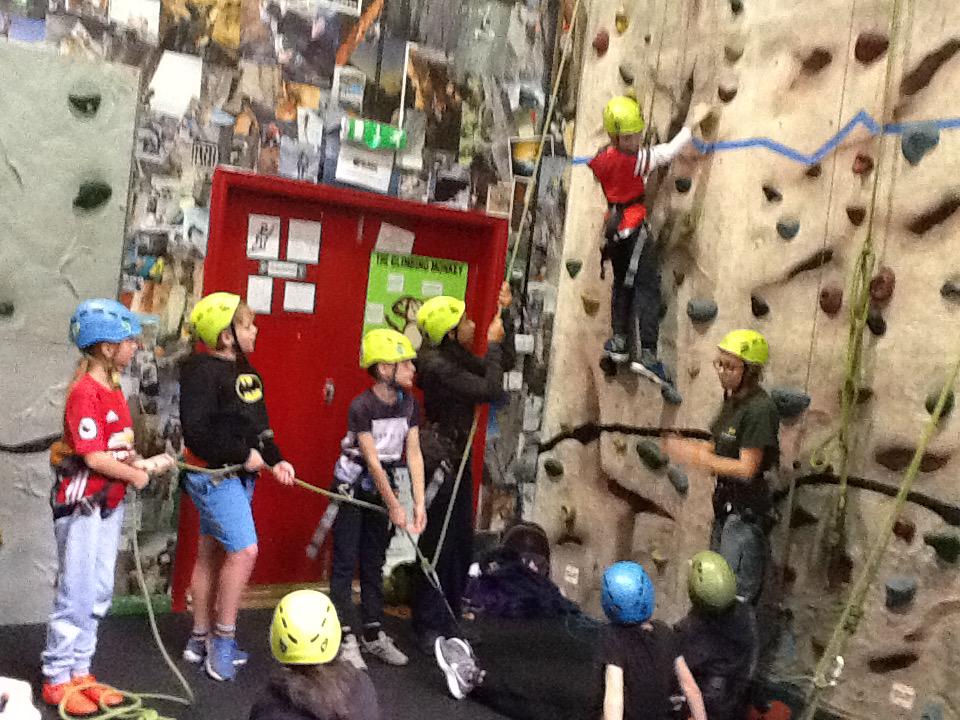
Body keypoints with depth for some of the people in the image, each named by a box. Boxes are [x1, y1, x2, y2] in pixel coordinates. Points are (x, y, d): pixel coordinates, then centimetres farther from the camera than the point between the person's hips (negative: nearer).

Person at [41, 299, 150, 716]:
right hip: (82, 506, -9)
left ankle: (79, 673, 25)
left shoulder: (113, 388, 9)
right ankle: (56, 681, 13)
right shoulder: (85, 392, -19)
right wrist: (135, 476, -10)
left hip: (109, 505, 9)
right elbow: (94, 458, -22)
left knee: (99, 594, 14)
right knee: (76, 594, 0)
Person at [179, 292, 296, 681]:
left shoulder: (243, 369, 11)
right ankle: (223, 639, 2)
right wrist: (243, 454, -17)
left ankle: (200, 640, 25)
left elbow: (258, 425, 16)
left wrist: (275, 460, 3)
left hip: (239, 474, 9)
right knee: (244, 550, -13)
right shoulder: (202, 371, -16)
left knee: (211, 553, 15)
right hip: (213, 475, -9)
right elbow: (197, 431, -22)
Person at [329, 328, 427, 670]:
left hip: (382, 487, 6)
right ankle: (347, 639, 4)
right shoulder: (362, 407, -22)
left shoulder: (409, 404, -4)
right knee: (345, 563, -2)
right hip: (352, 486, -6)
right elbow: (372, 462, -21)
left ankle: (374, 634, 22)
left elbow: (414, 454, -6)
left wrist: (418, 503, -12)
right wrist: (394, 507, -20)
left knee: (374, 563, 13)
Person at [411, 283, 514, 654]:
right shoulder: (437, 365, -22)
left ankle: (448, 620, 28)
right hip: (439, 463, -9)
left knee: (461, 546, 15)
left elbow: (504, 363, 14)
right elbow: (491, 390, -24)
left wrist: (503, 317, 7)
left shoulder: (457, 356, 6)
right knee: (439, 547, -1)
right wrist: (492, 344, -14)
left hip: (458, 461, 9)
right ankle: (430, 627, 11)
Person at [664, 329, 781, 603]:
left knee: (736, 595, -6)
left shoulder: (759, 409, -22)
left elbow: (746, 469, -24)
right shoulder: (732, 399, 7)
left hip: (747, 511, -10)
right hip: (726, 504, 10)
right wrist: (685, 446, -2)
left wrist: (695, 456, -22)